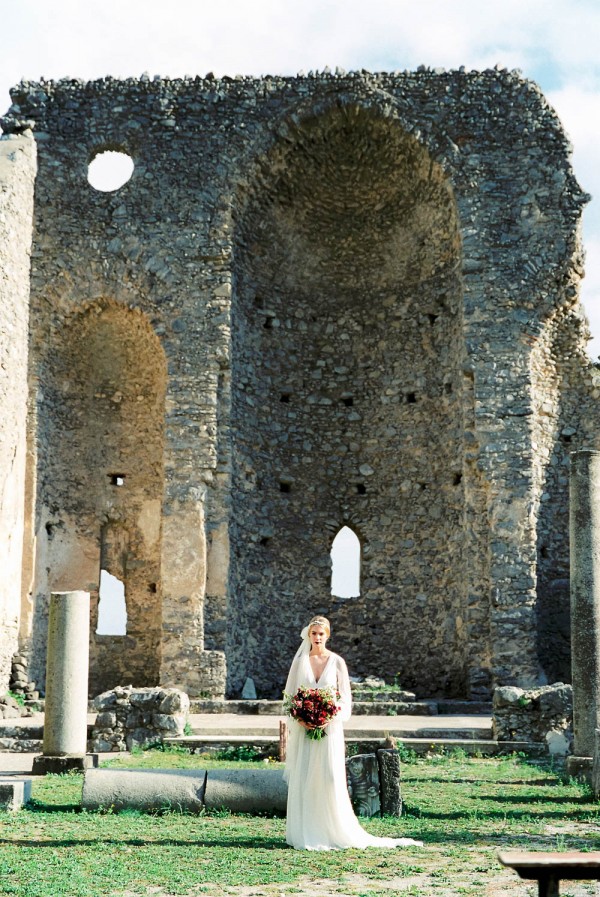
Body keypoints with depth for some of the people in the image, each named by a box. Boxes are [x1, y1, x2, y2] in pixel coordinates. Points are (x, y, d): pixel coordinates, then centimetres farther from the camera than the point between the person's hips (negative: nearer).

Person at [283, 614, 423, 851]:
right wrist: (299, 718, -10)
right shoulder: (300, 661, 6)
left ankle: (336, 831, 3)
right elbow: (290, 694, 7)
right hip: (303, 729, 1)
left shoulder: (337, 662, 2)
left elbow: (345, 698, 2)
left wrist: (330, 718, -13)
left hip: (329, 728, -1)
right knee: (303, 779, 0)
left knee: (331, 778, -6)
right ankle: (304, 834, 7)